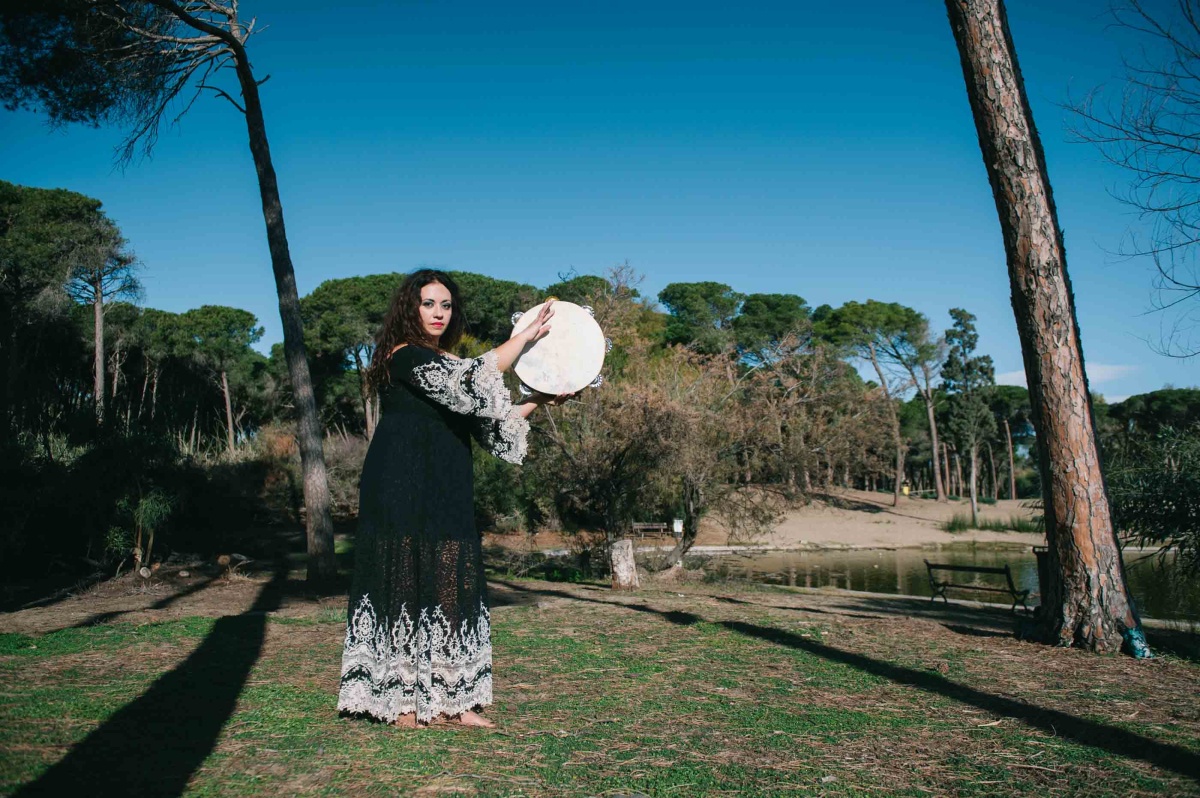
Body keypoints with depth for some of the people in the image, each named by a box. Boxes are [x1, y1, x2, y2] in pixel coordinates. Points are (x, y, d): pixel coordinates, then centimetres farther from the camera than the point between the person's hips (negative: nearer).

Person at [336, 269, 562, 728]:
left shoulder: (446, 362, 18)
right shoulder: (404, 356, -8)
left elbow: (487, 421, 18)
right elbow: (470, 382, -20)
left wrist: (538, 402, 9)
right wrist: (527, 335, -13)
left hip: (445, 497, 8)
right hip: (403, 496, -8)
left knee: (450, 590, 5)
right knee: (407, 586, -3)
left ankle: (451, 700, 10)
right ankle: (402, 702, 6)